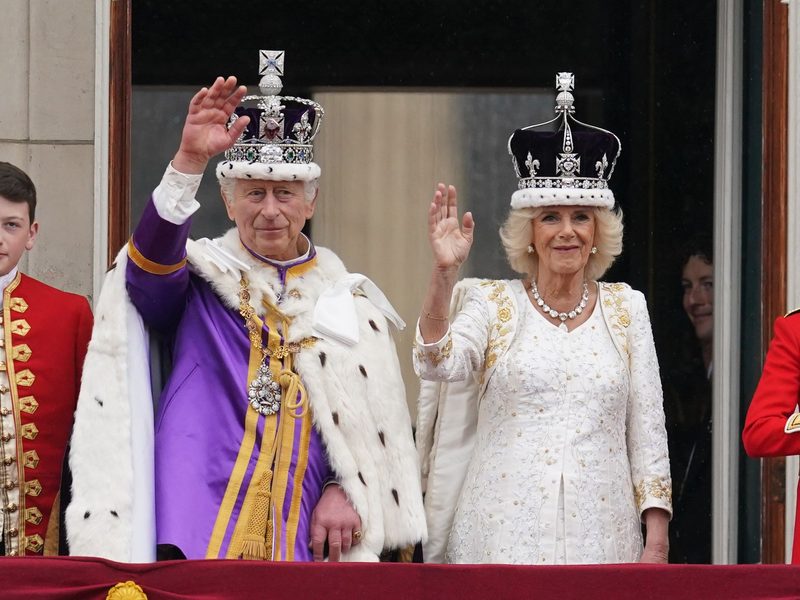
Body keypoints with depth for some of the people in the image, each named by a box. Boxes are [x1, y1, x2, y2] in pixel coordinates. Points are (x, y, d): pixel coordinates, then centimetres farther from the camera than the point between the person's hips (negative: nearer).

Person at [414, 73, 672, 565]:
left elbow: (647, 426, 10)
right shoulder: (494, 303, 6)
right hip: (503, 534, -1)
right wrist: (444, 273, -23)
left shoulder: (627, 308, 11)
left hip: (601, 535, 2)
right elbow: (438, 365, -12)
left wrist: (657, 539, 3)